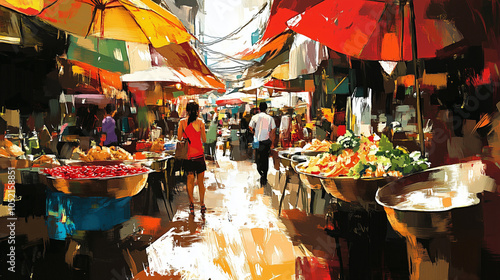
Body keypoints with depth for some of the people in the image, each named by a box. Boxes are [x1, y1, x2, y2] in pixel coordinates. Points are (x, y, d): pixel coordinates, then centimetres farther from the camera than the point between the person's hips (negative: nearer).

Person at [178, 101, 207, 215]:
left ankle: (191, 203, 13)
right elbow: (204, 140, -1)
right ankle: (202, 205, 11)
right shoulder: (200, 122, -5)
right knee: (201, 181, 7)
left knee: (190, 179, 12)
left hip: (187, 154, 2)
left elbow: (179, 138, 4)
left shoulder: (182, 122, 0)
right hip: (199, 154, -1)